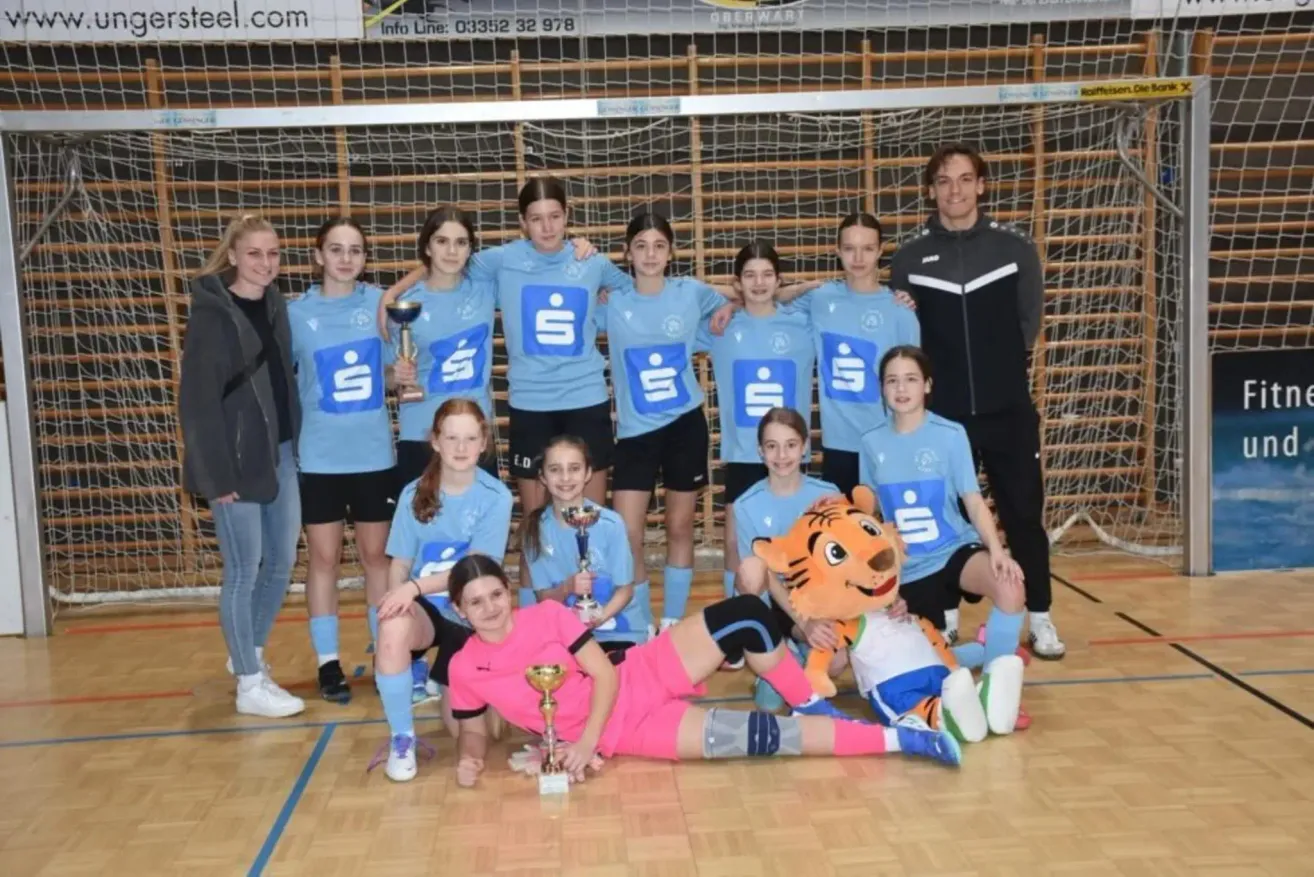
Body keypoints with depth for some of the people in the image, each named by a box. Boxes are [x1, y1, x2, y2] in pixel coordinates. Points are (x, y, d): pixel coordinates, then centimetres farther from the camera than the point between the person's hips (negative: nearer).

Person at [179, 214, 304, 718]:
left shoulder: (274, 305, 9)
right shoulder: (211, 314, -12)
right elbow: (197, 399, -14)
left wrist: (295, 445, 8)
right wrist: (214, 472, -17)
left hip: (280, 453, 7)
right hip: (237, 460, -7)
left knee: (283, 561, 14)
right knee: (244, 570, 2)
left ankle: (249, 651, 35)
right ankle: (250, 684, 14)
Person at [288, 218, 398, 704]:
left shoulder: (380, 303, -1)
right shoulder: (297, 313, -2)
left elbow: (396, 368, 6)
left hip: (375, 454, 1)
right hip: (321, 458, -1)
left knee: (377, 555, 13)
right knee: (323, 558, 7)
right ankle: (327, 661, 19)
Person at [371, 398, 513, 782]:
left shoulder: (496, 497, -9)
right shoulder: (414, 495, -2)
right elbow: (399, 563, 1)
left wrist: (415, 586, -31)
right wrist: (399, 596, -20)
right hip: (424, 608, 1)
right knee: (393, 629, -37)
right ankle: (401, 737, -14)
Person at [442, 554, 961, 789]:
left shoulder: (545, 615, -6)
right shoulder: (464, 668, -5)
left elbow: (605, 674, -6)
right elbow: (472, 728, 8)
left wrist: (586, 737, -20)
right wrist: (470, 757, -16)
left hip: (643, 680, 2)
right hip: (625, 730, -2)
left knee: (747, 614, -23)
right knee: (758, 737, -23)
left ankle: (813, 709, -2)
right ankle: (897, 739, -13)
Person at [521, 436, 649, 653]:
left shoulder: (610, 524, -11)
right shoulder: (535, 528, -4)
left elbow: (625, 589, -4)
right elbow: (543, 597, 0)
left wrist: (599, 617, -23)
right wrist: (567, 588, -22)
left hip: (620, 632, -1)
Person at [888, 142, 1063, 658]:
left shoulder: (1015, 249, 1)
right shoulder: (910, 259, 1)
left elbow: (1030, 322, 8)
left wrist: (1005, 363, 6)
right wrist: (938, 375, -2)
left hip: (1009, 411, 0)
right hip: (943, 416, 0)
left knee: (1024, 515, 5)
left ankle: (1040, 618, 17)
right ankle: (944, 615, 23)